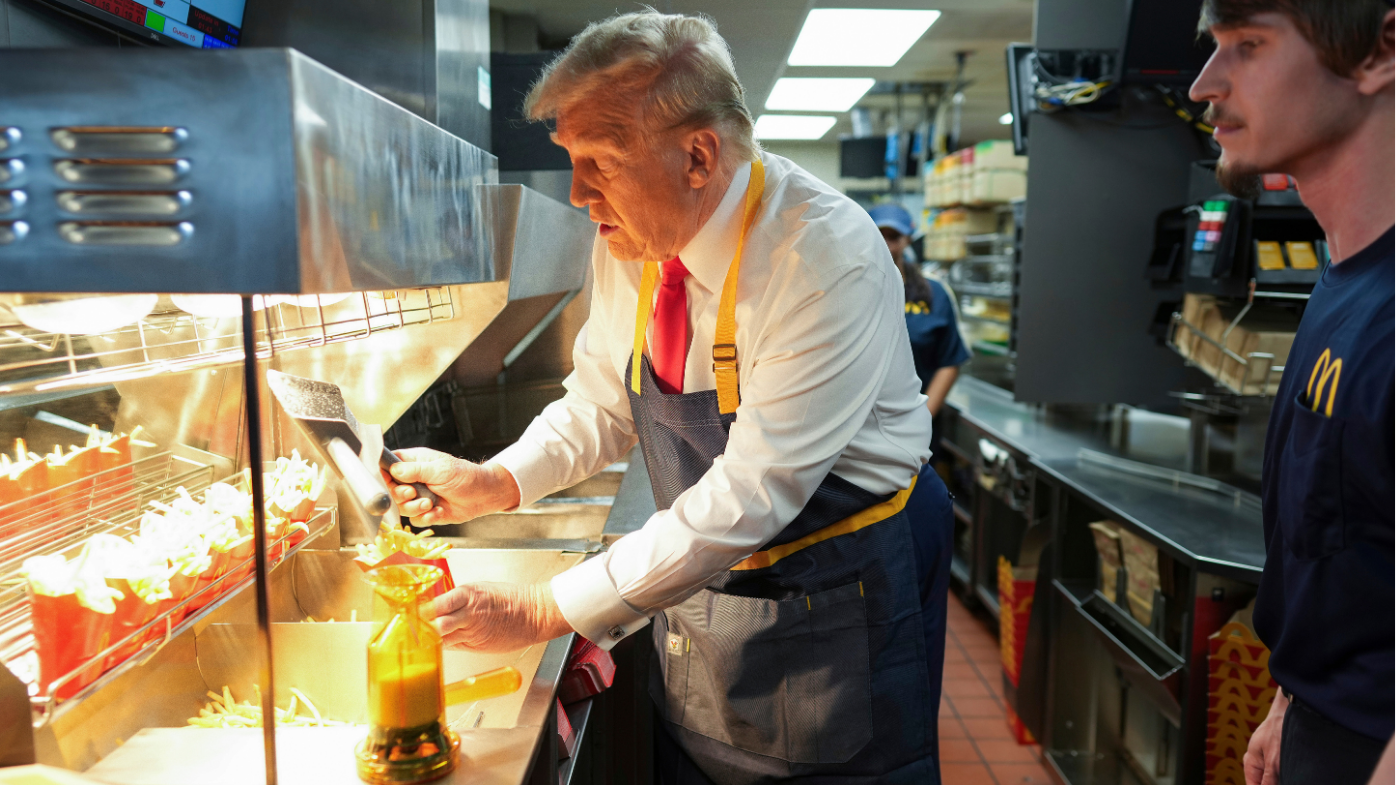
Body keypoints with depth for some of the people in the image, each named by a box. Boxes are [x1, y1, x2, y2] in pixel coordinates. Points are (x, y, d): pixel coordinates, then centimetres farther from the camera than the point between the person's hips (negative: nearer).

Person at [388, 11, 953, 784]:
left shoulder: (829, 259, -28)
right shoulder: (629, 243, -6)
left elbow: (749, 496, -29)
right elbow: (600, 404, 7)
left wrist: (545, 611, -25)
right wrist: (496, 483, -11)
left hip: (836, 602, -5)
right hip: (701, 582, 6)